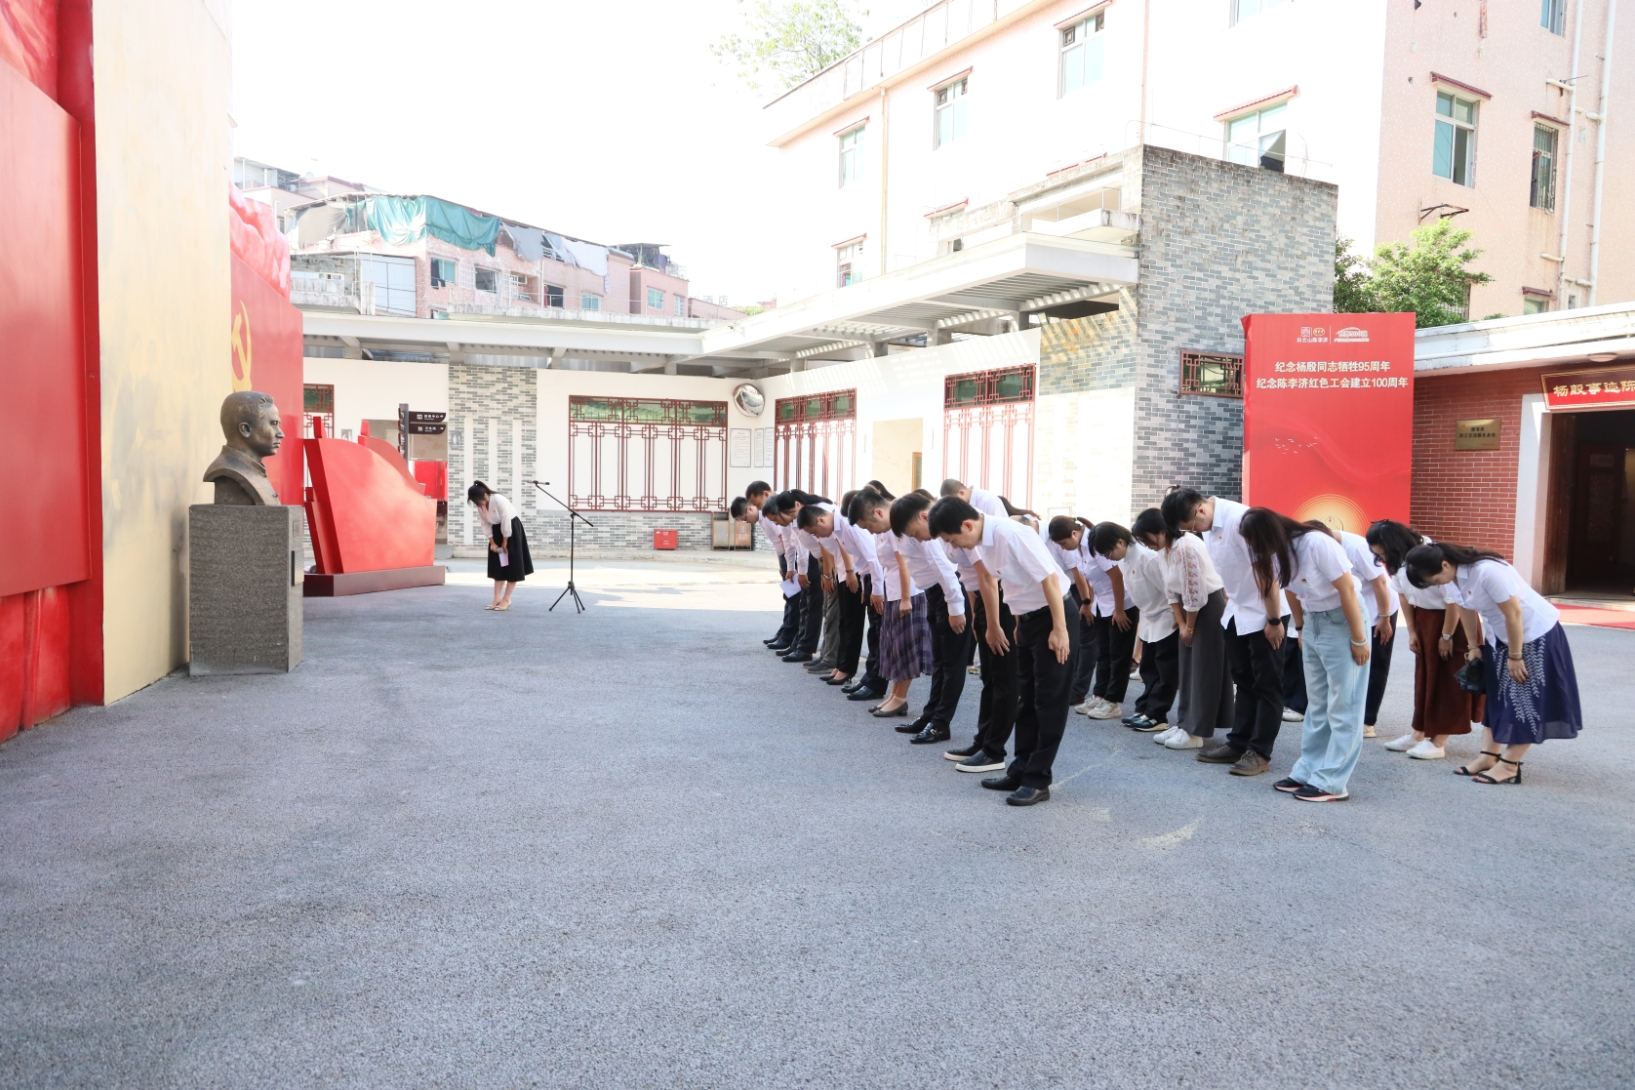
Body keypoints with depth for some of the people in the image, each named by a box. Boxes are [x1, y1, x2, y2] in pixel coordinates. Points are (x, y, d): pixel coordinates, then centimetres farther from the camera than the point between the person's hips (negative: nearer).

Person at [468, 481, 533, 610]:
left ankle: (506, 599, -1)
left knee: (512, 565, -5)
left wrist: (504, 543, -16)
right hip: (497, 530, 7)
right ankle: (497, 598, 7)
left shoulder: (499, 500, -29)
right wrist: (492, 543, -5)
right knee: (498, 565, 5)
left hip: (511, 529, -7)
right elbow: (485, 524, 0)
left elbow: (506, 522, -23)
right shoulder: (480, 506, -9)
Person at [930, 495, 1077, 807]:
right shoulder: (985, 542, 1)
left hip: (1053, 617, -9)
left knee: (1049, 702, -2)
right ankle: (1021, 770, 23)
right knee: (1026, 700, 14)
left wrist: (1059, 629, -23)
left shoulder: (1012, 535, -25)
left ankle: (1038, 779, 4)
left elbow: (1049, 578, -24)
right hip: (1027, 619, 9)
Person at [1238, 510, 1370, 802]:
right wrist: (1300, 629, 14)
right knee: (1317, 705, 12)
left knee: (1341, 706, -3)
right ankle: (1307, 772, 18)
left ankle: (1331, 783, -1)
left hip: (1341, 622, -8)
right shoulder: (1279, 550, -4)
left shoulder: (1317, 543, -25)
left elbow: (1347, 590, -20)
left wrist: (1359, 640, -15)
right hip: (1312, 623, 8)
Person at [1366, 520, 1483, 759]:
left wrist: (1446, 636, -15)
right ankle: (1418, 735, 17)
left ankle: (1438, 743, 3)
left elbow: (1454, 601, -24)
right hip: (1423, 619, 7)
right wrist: (1412, 631, 5)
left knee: (1448, 682, -1)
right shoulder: (1399, 560, -9)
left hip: (1454, 619, -7)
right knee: (1424, 678, 11)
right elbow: (1403, 594, 5)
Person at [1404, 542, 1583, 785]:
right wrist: (1475, 647, 9)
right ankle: (1489, 756, 16)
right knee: (1496, 695, 10)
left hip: (1536, 632, -9)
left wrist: (1515, 656, -19)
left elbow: (1514, 614, -27)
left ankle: (1509, 765, 1)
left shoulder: (1488, 571, -33)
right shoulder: (1454, 577, -8)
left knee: (1526, 701, -2)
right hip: (1499, 635, 9)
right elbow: (1468, 611, 7)